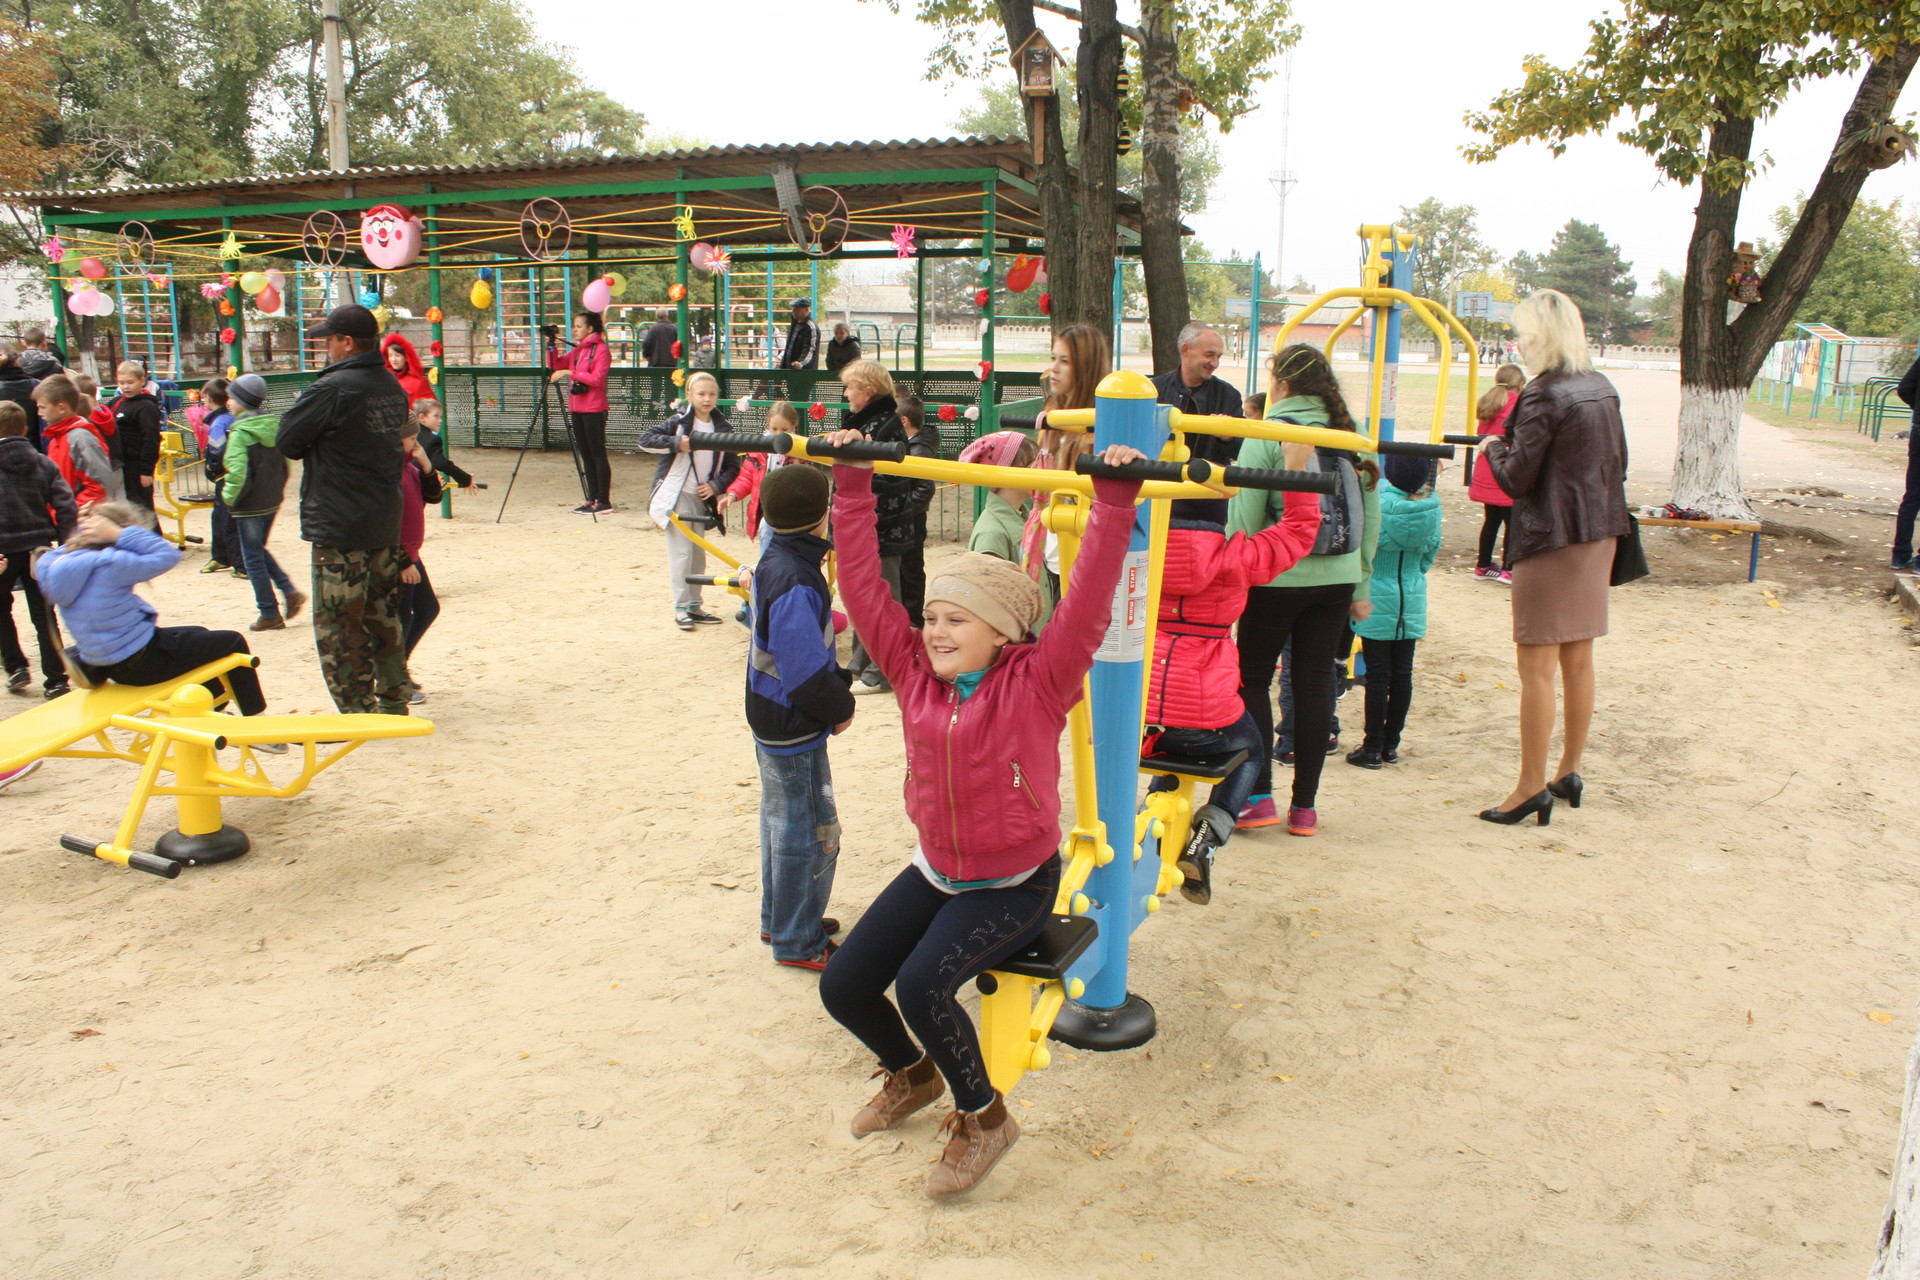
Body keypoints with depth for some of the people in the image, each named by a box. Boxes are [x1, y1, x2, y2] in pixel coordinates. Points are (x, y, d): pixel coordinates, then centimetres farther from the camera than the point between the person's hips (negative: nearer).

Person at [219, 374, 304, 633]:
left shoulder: (240, 432, -19)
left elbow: (237, 472, -27)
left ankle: (269, 614, 10)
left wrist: (229, 497, -12)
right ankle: (290, 591, 11)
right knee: (259, 550, 24)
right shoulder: (274, 425, 2)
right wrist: (277, 488, 16)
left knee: (253, 558, 5)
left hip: (249, 506, -7)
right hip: (273, 502, 7)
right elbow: (285, 463, 8)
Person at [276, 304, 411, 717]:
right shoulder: (392, 387, 7)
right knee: (383, 616, 16)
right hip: (385, 523, 8)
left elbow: (287, 440, -12)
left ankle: (357, 715, 5)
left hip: (339, 528, -8)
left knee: (339, 626, 1)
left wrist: (314, 445, 8)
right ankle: (393, 702, 24)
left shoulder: (332, 388, -17)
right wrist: (328, 445, 7)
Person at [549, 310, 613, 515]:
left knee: (598, 454, -6)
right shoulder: (577, 350, 17)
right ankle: (592, 499, 14)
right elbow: (556, 364, 14)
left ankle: (604, 501, -5)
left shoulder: (600, 349, -7)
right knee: (586, 455, 9)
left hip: (594, 410, -8)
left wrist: (570, 373, -19)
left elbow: (597, 379, -17)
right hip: (576, 409, 8)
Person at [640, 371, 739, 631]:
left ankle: (694, 605, 22)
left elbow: (733, 466, 8)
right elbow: (645, 439, -14)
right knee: (681, 553, -7)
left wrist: (716, 485, -7)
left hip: (701, 499, 5)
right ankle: (681, 608, -1)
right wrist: (675, 443, -23)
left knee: (698, 555, 12)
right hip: (676, 496, -5)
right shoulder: (679, 422, -8)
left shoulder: (722, 428, 4)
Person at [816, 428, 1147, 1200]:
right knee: (843, 987, 1)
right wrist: (852, 486, -5)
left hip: (1015, 885, -6)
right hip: (935, 871, 6)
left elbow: (1087, 605, -27)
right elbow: (864, 586, -4)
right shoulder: (913, 672, -3)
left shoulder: (1036, 682, -16)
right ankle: (911, 1073, 34)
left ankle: (983, 1118, 0)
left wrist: (1114, 503, -33)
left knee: (921, 985, -27)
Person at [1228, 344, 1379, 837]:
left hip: (1277, 579, -4)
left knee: (1253, 678, 9)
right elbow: (1371, 515, 9)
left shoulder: (1266, 436, -8)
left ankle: (1258, 796, 4)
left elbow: (1245, 516, -11)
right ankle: (1305, 806, 13)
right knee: (1315, 683, 9)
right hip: (1337, 579, 4)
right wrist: (1361, 585, 16)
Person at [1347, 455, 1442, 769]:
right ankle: (1391, 745, 18)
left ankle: (1373, 748, 6)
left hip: (1377, 601, -4)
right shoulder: (1431, 507, -4)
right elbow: (1430, 554, 9)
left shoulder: (1378, 502, -16)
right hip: (1413, 601, 4)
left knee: (1378, 674, 0)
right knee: (1402, 673, 9)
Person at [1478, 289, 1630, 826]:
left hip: (1551, 539, -8)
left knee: (1537, 664, -4)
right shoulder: (1603, 389, 9)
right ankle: (1569, 771, 25)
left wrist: (1494, 448, 3)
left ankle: (1531, 787, 0)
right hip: (1600, 534, 9)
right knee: (1578, 659, 15)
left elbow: (1516, 478, -15)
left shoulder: (1543, 396, -17)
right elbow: (1617, 462, 15)